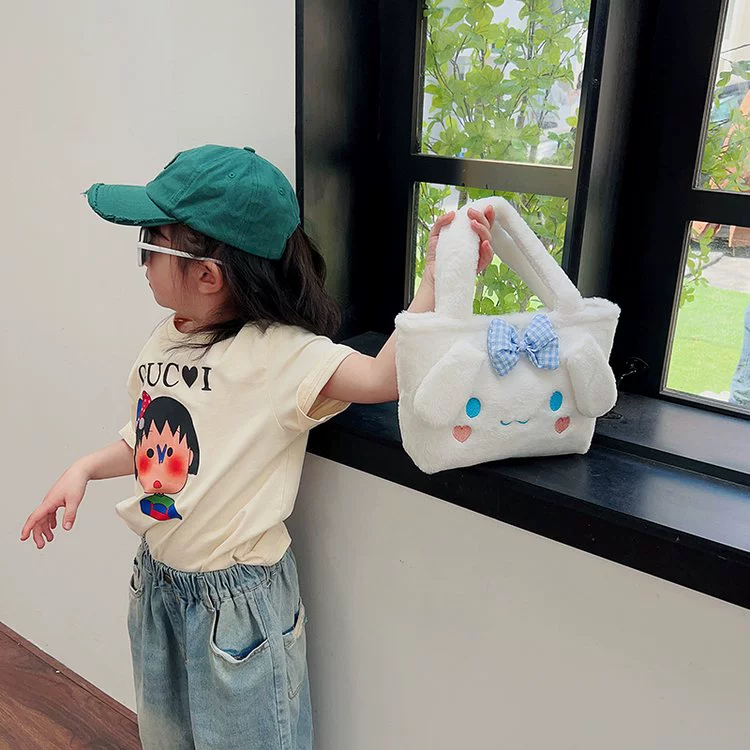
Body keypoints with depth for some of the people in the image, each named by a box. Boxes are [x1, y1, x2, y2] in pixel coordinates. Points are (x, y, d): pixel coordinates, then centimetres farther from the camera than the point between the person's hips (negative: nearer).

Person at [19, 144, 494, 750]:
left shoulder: (279, 352, -24)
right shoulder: (163, 342, -1)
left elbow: (383, 377, -39)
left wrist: (440, 273, -46)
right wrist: (84, 470, 2)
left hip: (237, 597, -7)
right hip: (157, 577, 7)